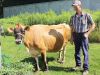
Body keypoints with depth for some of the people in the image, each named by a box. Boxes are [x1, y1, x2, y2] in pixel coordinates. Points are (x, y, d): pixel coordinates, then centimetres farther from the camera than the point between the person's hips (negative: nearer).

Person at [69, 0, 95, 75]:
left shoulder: (87, 15, -8)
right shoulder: (73, 17, 6)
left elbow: (93, 25, -3)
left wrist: (87, 33, -10)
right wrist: (72, 37, 9)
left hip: (83, 35, -5)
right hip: (76, 35, 5)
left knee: (85, 52, -4)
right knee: (77, 52, 12)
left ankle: (86, 69, 1)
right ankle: (78, 65, 28)